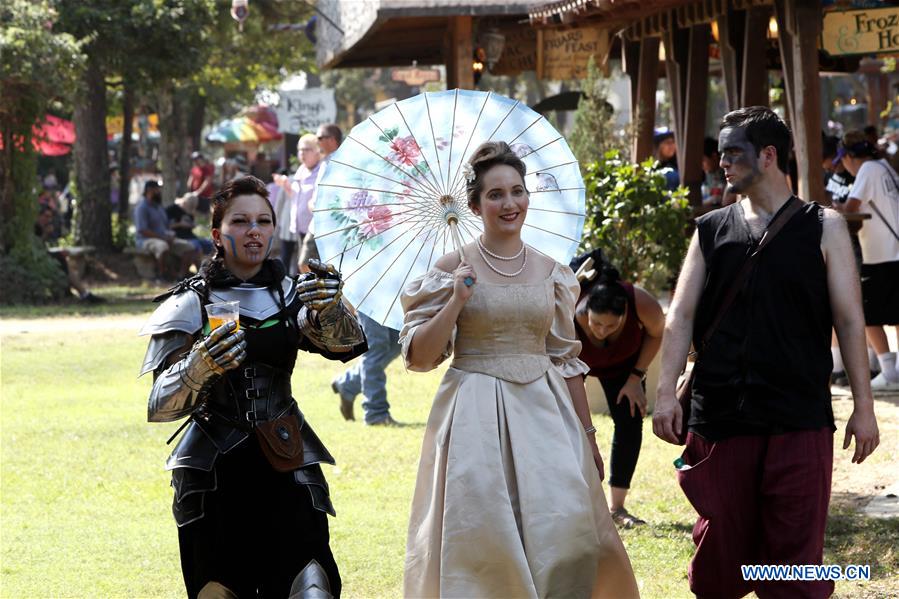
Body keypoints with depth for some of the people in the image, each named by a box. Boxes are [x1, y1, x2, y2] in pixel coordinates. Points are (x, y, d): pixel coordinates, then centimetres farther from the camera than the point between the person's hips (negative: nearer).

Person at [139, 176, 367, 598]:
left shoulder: (289, 295, 8)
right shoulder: (191, 305, -2)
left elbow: (347, 345, -11)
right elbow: (160, 407, -12)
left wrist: (329, 311, -33)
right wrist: (199, 368, -32)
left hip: (284, 468, 2)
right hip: (213, 473, -2)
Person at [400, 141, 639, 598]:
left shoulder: (551, 273, 9)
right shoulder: (453, 270, -2)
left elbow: (566, 359, 15)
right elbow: (418, 356, -4)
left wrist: (587, 435, 14)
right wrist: (457, 300, -15)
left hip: (543, 411, 3)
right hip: (476, 419, -3)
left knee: (564, 525, -10)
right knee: (483, 538, -5)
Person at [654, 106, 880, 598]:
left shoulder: (821, 228, 3)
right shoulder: (711, 230, 9)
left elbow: (850, 321, 2)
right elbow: (680, 317, 5)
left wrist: (863, 405, -4)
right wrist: (666, 393, -7)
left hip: (799, 419, -2)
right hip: (720, 417, 2)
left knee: (796, 554, -3)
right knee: (720, 543, 7)